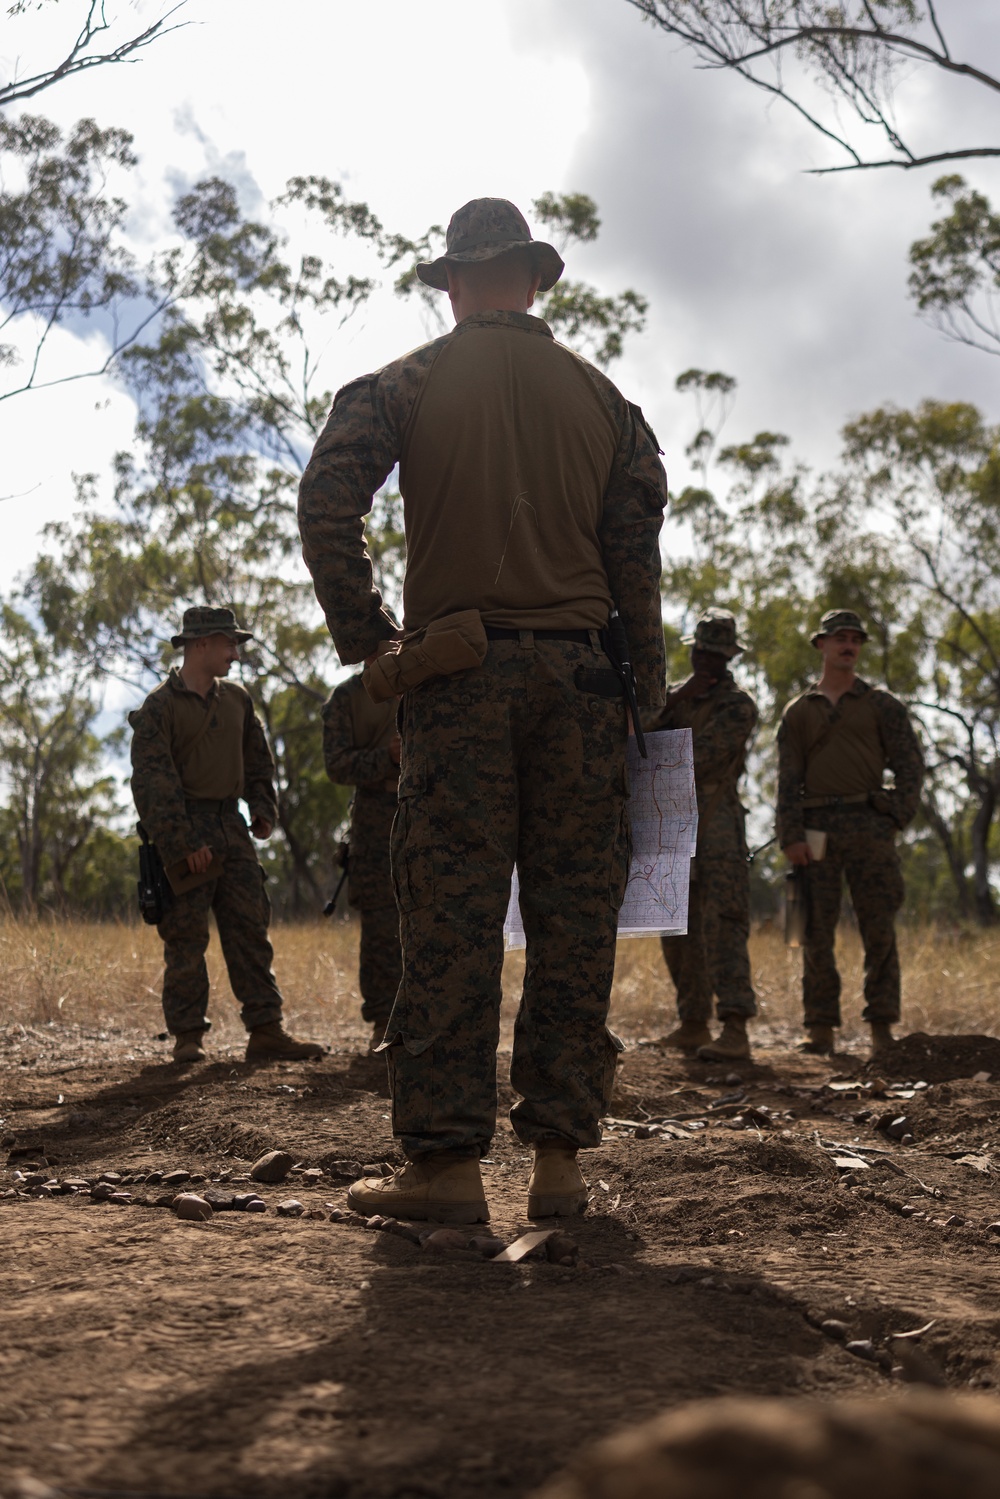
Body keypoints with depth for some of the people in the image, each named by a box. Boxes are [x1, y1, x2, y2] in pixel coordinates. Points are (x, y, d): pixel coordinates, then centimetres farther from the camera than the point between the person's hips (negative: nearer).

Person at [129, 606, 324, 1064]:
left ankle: (266, 1032, 3)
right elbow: (151, 781, -13)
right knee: (186, 938, -2)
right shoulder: (160, 706, -7)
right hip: (184, 828, -6)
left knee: (250, 929, 2)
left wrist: (264, 809, 7)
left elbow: (258, 761, 23)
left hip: (230, 826, 6)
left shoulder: (237, 700, 13)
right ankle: (187, 1036, 6)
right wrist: (181, 843, -19)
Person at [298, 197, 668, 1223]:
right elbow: (636, 556, 5)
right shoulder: (601, 397, 12)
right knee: (573, 913, 3)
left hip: (456, 671, -2)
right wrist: (642, 696, 7)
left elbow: (325, 503, -8)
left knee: (450, 915, -2)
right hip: (578, 674, 2)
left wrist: (366, 643, -4)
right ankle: (559, 1158, 5)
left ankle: (447, 1161, -4)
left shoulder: (406, 384, 6)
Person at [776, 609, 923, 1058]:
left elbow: (910, 764, 6)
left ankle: (882, 1027, -1)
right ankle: (821, 1028, 4)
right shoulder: (798, 711, 14)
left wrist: (896, 818, -8)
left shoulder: (881, 705, 12)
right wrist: (790, 837, -5)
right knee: (817, 931, -1)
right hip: (817, 828, 1)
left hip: (869, 824, -1)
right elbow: (788, 779, 7)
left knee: (878, 929, -4)